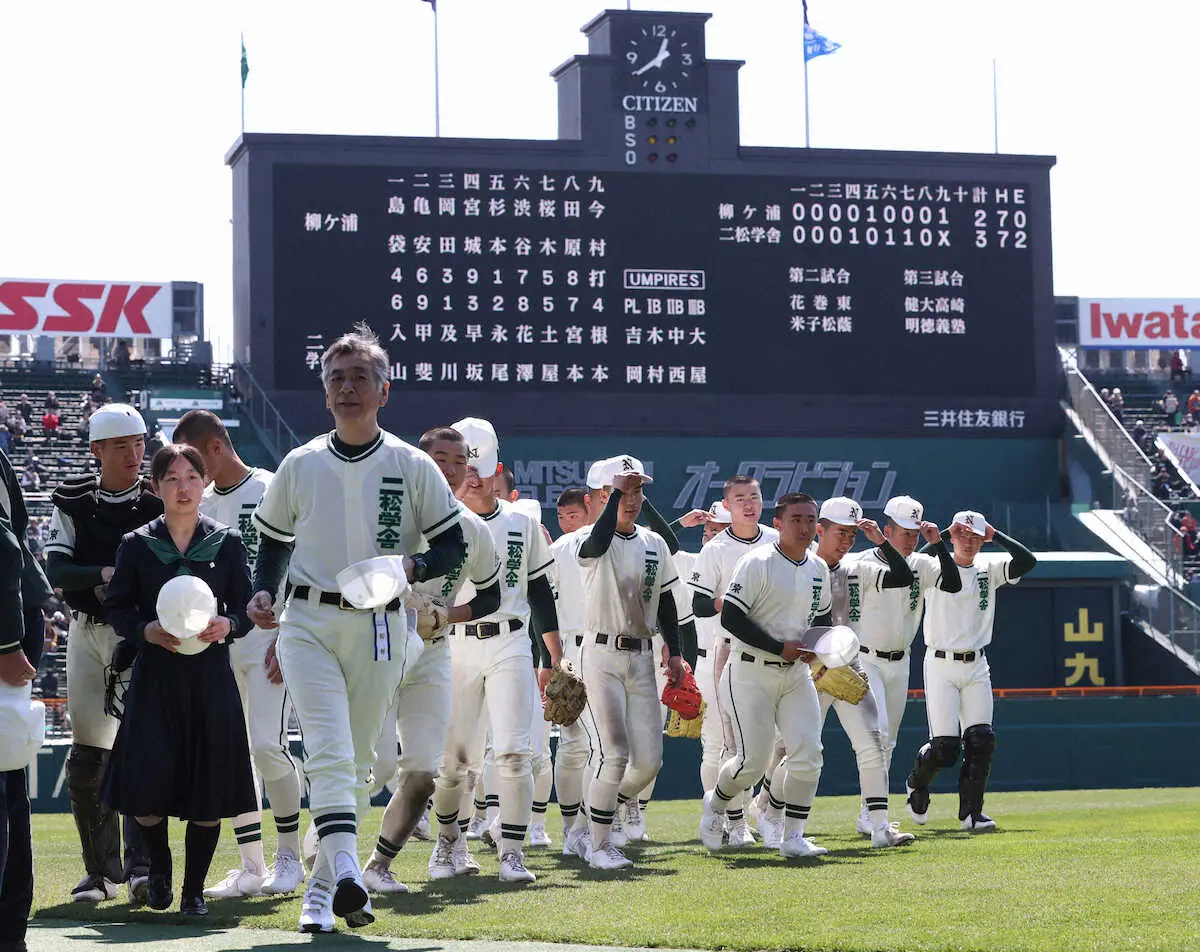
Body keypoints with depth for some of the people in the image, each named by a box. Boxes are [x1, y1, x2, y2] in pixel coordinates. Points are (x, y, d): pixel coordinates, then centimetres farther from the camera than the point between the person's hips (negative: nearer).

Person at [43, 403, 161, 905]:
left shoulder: (161, 502, -1)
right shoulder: (73, 501, 4)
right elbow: (56, 570, -6)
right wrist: (105, 574, -24)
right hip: (87, 634, 3)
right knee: (85, 759, 3)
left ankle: (140, 864, -17)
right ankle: (101, 870, 15)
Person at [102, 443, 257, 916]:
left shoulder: (227, 543, 6)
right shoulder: (137, 545, 5)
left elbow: (247, 609, 7)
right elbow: (116, 608, 5)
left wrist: (226, 625, -14)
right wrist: (148, 630, -14)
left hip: (211, 677, 1)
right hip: (154, 677, 0)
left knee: (209, 788, -1)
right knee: (146, 780, -8)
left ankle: (194, 888, 15)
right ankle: (159, 864, 22)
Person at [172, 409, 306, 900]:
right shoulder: (200, 505, 13)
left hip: (266, 637, -6)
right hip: (217, 643, 6)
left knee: (266, 744, -14)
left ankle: (289, 854, 2)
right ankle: (251, 867, 11)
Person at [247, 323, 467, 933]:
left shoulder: (413, 467, 1)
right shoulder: (299, 466, 7)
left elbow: (454, 546, 2)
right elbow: (274, 541, 17)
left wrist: (411, 567, -18)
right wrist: (263, 593, -2)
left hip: (380, 630, 0)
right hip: (308, 624, 0)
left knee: (358, 763, 7)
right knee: (330, 754, -17)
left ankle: (320, 891, 18)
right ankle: (346, 875, -29)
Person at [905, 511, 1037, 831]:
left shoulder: (989, 568, 8)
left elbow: (1027, 561, -6)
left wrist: (994, 534, -6)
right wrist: (945, 534, -18)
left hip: (976, 666, 4)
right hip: (941, 664, -4)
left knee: (981, 740, -6)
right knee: (945, 746, -7)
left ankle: (971, 812, 3)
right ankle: (917, 783, 24)